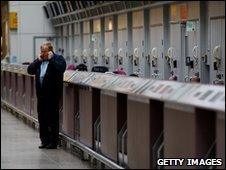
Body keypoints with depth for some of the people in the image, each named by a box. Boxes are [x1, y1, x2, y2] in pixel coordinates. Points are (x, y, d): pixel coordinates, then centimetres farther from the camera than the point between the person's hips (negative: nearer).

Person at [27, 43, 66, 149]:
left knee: (53, 118, -3)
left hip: (53, 94, -7)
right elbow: (30, 70, 6)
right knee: (42, 118, 11)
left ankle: (53, 142, 3)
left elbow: (61, 68, -22)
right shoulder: (39, 61, 15)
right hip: (41, 94, 7)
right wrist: (38, 60, -3)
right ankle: (44, 140, 19)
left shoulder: (58, 59, -3)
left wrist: (51, 59, -16)